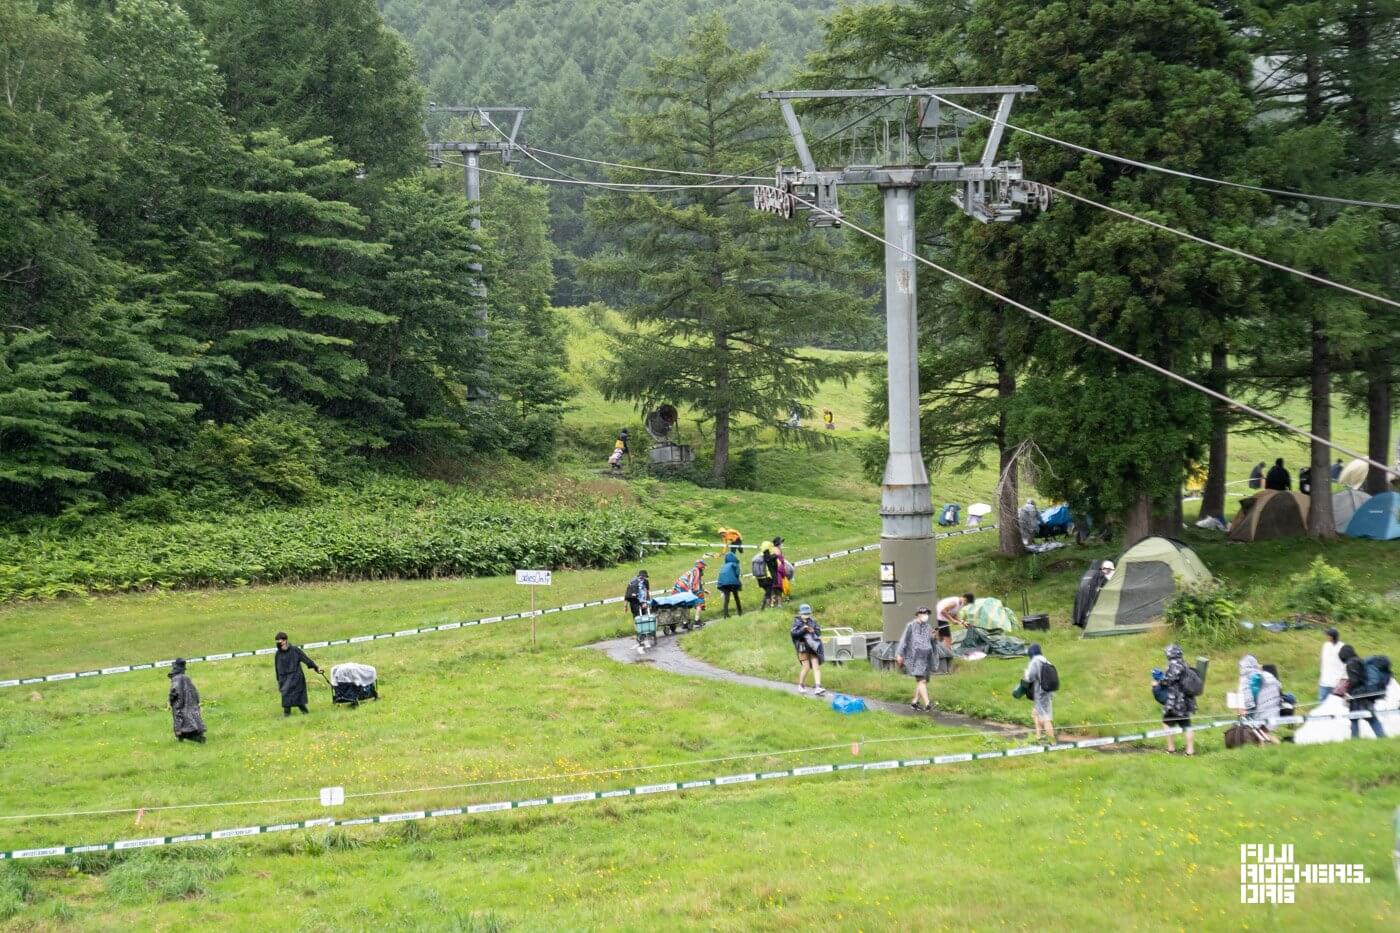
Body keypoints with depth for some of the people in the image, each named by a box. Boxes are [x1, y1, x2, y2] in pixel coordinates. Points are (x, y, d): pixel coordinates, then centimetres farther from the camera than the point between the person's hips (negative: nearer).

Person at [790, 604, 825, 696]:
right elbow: (794, 633, -12)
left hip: (813, 647, 4)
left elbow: (819, 631, 8)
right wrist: (803, 630, -24)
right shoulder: (797, 622, 0)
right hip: (803, 647, -4)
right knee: (806, 667, -5)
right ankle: (801, 685, 16)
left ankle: (817, 687, -8)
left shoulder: (812, 621, 11)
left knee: (816, 666, -4)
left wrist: (813, 631, -12)